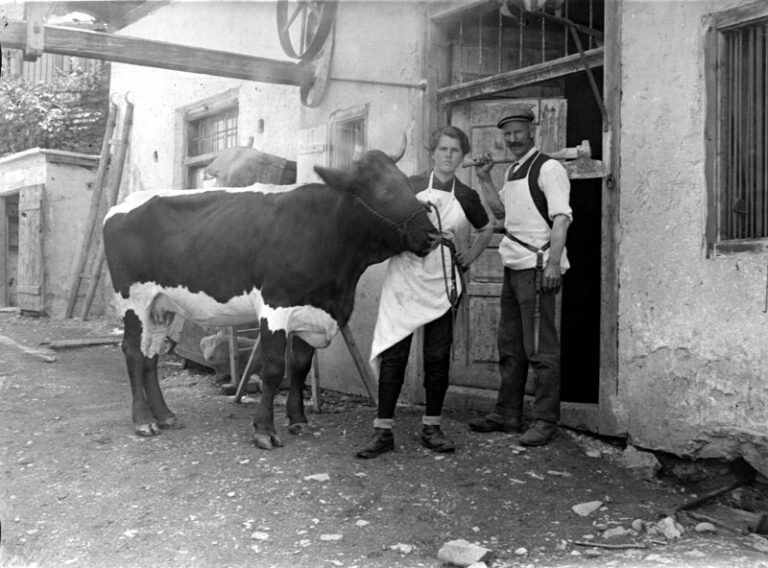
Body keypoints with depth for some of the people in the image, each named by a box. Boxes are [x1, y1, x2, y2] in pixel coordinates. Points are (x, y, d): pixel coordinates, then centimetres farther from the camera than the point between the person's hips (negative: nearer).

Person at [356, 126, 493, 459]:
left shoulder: (466, 197, 7)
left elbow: (487, 229, 24)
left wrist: (470, 255, 13)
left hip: (442, 285, 2)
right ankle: (383, 431, 3)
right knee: (393, 355, -4)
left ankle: (431, 428, 18)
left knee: (438, 358, 4)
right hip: (404, 279, -2)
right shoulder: (410, 187, 3)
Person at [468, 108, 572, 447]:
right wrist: (484, 179, 16)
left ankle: (545, 421, 3)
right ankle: (507, 415, 23)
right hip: (513, 266, 9)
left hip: (537, 266, -9)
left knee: (540, 349, -5)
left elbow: (561, 218, -15)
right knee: (509, 345, 13)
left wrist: (553, 262, -25)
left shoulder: (548, 168, -7)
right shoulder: (512, 171, 20)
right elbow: (500, 211, 28)